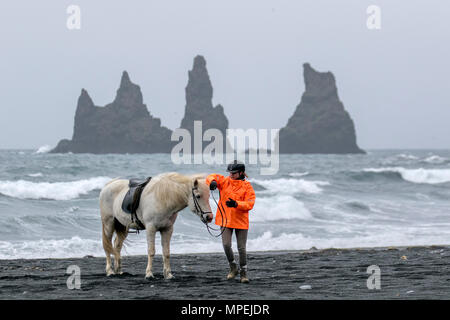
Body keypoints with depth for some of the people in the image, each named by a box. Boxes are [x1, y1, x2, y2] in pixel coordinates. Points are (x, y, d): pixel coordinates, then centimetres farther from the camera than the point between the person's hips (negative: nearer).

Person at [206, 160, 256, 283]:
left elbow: (250, 204, -12)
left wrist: (236, 204, -28)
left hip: (241, 221, -2)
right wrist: (212, 181, -28)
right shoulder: (225, 181, 3)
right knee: (226, 245, -8)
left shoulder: (247, 186, -4)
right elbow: (212, 177, -4)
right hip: (225, 220, 2)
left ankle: (243, 273, 17)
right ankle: (233, 268, 15)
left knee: (242, 248, 2)